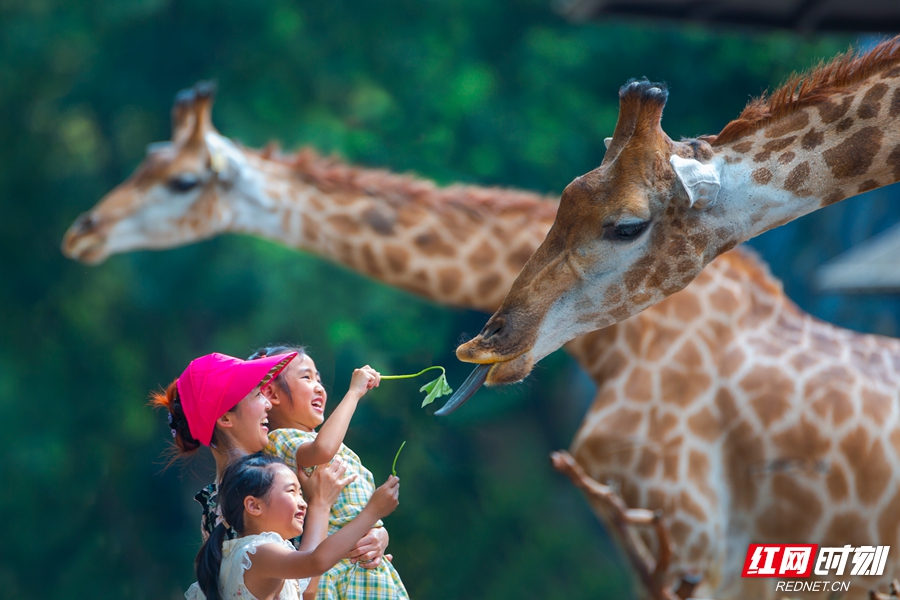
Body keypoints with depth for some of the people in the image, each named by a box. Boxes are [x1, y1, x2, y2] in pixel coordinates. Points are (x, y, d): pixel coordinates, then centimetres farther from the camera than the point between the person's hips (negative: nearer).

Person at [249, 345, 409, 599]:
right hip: (333, 576, -8)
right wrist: (354, 392, -17)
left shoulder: (342, 451, 21)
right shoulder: (279, 441, -5)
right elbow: (322, 450, -28)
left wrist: (380, 537, -3)